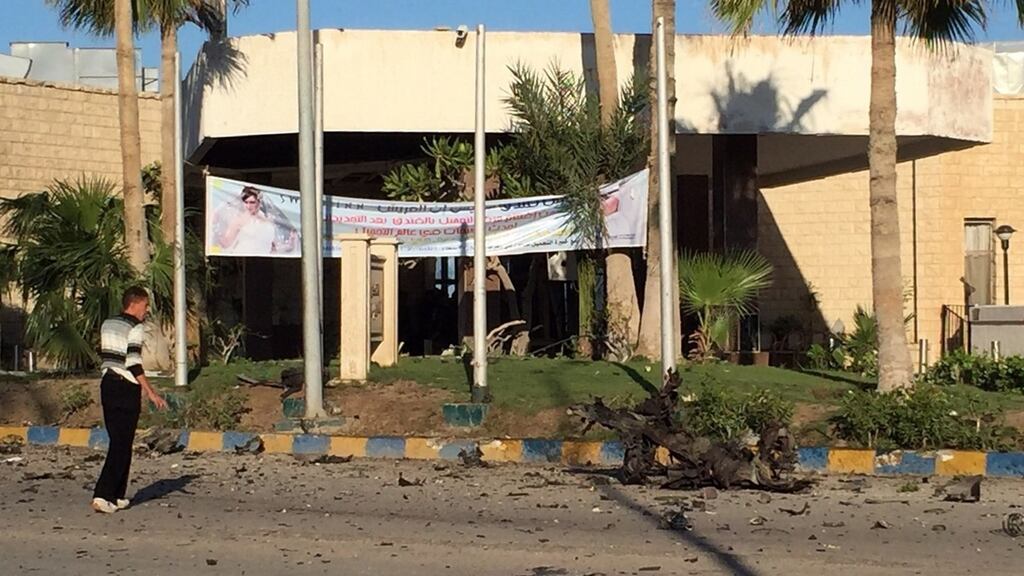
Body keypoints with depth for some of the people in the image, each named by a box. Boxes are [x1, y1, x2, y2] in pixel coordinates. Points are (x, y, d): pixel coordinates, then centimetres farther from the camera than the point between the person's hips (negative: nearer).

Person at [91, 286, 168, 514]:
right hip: (127, 389, -8)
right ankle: (103, 495, -13)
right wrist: (151, 393, -17)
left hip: (108, 385, 8)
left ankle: (117, 496, 17)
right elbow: (134, 364, -19)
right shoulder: (135, 329, -12)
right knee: (122, 445, -4)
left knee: (116, 441, 14)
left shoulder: (107, 324, 13)